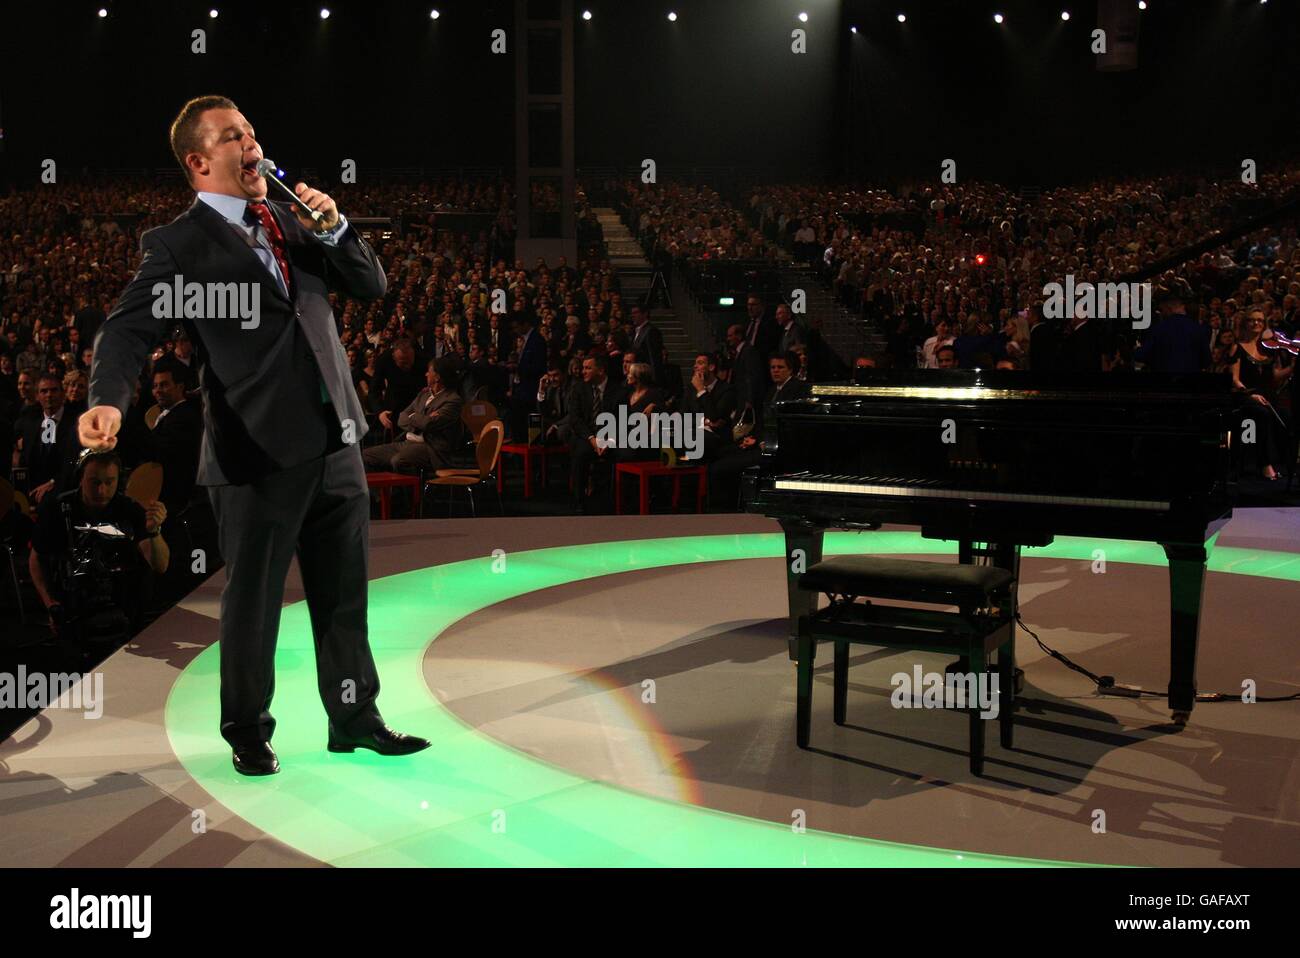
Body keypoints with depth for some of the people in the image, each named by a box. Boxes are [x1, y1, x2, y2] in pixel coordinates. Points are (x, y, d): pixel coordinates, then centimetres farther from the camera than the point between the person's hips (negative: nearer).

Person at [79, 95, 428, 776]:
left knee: (344, 594, 14)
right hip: (257, 450, -5)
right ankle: (247, 731, 26)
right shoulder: (179, 244, -4)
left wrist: (334, 228, -5)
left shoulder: (291, 220, 14)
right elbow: (128, 329, -14)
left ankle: (355, 718, 29)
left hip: (334, 439, 6)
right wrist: (107, 400, -32)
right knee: (252, 600, 8)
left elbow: (372, 285, 13)